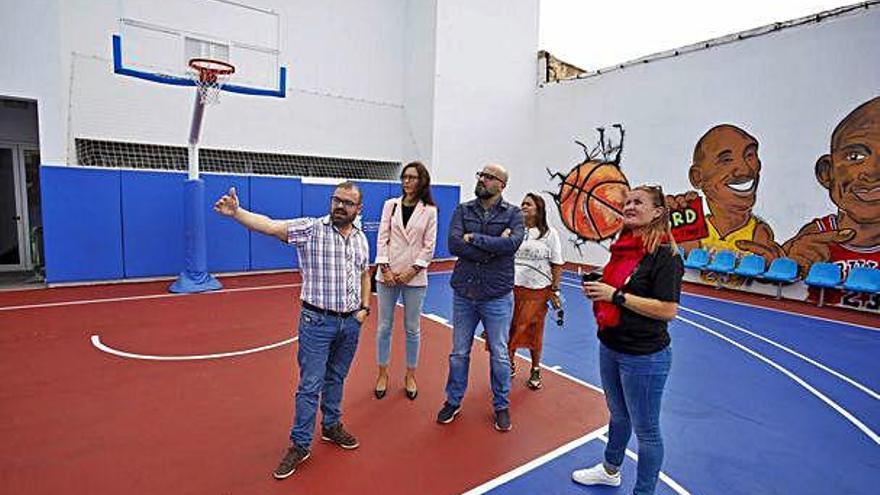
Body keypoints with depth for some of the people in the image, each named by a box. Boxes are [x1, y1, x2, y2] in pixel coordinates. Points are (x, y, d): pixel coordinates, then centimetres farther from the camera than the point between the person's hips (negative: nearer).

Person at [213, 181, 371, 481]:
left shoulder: (361, 239, 6)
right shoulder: (311, 229, -10)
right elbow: (270, 226, -24)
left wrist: (365, 307, 6)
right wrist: (236, 212, -40)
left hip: (351, 322, 5)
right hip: (318, 321, -4)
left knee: (336, 378, 20)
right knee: (310, 384, 4)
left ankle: (332, 427, 40)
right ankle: (300, 445, 21)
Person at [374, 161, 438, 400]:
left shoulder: (429, 210, 0)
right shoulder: (390, 204, 4)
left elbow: (429, 246, -2)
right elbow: (382, 238, 1)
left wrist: (412, 271, -10)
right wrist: (385, 268, -8)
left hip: (415, 277, -1)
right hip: (388, 274, 1)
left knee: (412, 329, 8)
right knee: (384, 326, 9)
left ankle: (410, 375, 25)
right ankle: (383, 374, 26)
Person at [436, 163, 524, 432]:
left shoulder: (513, 214, -4)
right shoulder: (463, 210, 1)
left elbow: (512, 244, -23)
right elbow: (454, 244, -15)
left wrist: (474, 238, -18)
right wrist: (495, 246, -18)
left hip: (497, 296, -2)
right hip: (463, 293, 2)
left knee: (499, 355, 12)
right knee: (459, 353, 15)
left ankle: (501, 406, 34)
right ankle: (453, 401, 36)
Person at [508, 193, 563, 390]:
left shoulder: (549, 233, 0)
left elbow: (557, 265, 1)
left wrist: (555, 290, -3)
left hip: (537, 291, -2)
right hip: (511, 288, 2)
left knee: (533, 332, 9)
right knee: (508, 329, 8)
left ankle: (535, 371, 27)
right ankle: (509, 365, 29)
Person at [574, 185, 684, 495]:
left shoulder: (665, 255, -18)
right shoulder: (622, 247, 6)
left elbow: (668, 310, -24)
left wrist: (615, 295, -24)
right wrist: (597, 290, -2)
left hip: (644, 356, -8)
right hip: (610, 347, 8)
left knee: (645, 430, 11)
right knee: (617, 414, 27)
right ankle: (610, 470, 49)